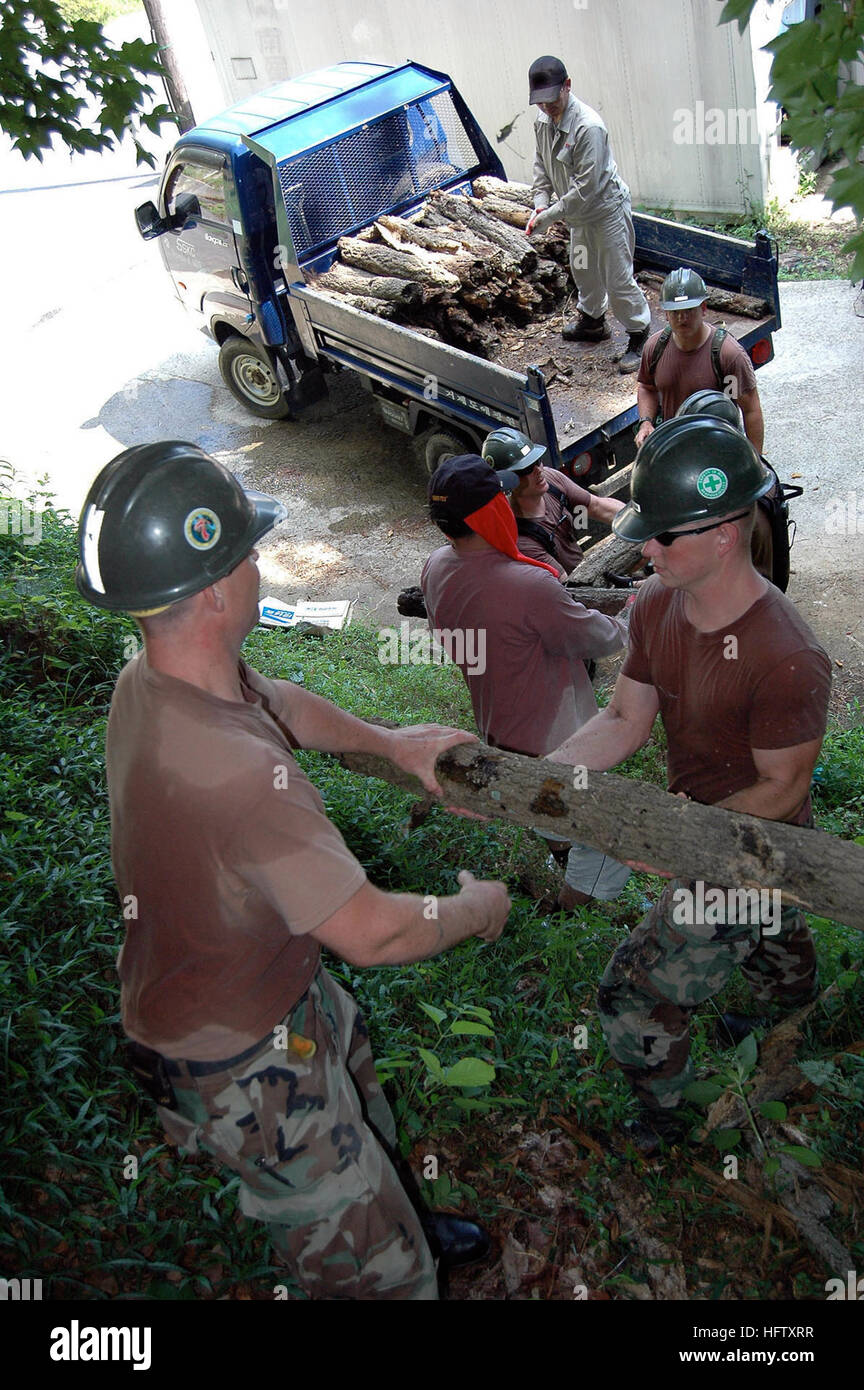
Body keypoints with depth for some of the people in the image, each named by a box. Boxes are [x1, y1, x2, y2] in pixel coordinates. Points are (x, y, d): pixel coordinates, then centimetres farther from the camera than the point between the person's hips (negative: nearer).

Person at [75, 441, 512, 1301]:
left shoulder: (152, 676, -12)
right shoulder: (235, 772, -42)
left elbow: (281, 704, 11)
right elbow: (372, 933, -33)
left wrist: (389, 742, 4)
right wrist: (477, 908, -14)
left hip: (277, 982, 10)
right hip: (241, 1061, -9)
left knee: (362, 1126, 36)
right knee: (373, 1267, 12)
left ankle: (396, 1225, 65)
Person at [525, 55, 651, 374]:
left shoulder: (588, 126, -30)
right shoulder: (543, 121, -4)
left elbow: (586, 187, -31)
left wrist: (548, 217, -29)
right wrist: (541, 202, -7)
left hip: (607, 208, -9)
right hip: (580, 213, 9)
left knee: (618, 278, -4)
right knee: (582, 269, 25)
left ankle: (639, 336, 12)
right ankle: (592, 320, 47)